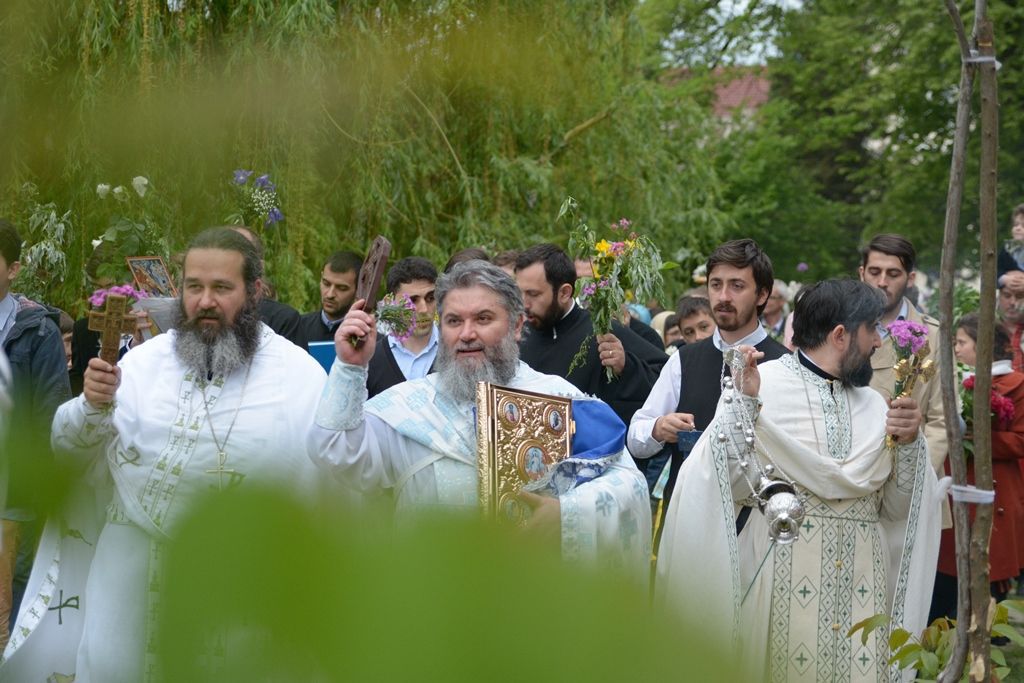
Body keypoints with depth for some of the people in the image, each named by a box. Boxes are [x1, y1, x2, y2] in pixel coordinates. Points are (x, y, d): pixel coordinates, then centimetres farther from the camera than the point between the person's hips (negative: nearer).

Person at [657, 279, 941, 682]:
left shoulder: (872, 404, 11)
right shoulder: (761, 382, -5)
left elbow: (895, 508, 10)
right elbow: (737, 488, -12)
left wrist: (908, 444, -3)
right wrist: (743, 402, -18)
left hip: (863, 583, 5)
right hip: (783, 576, -4)